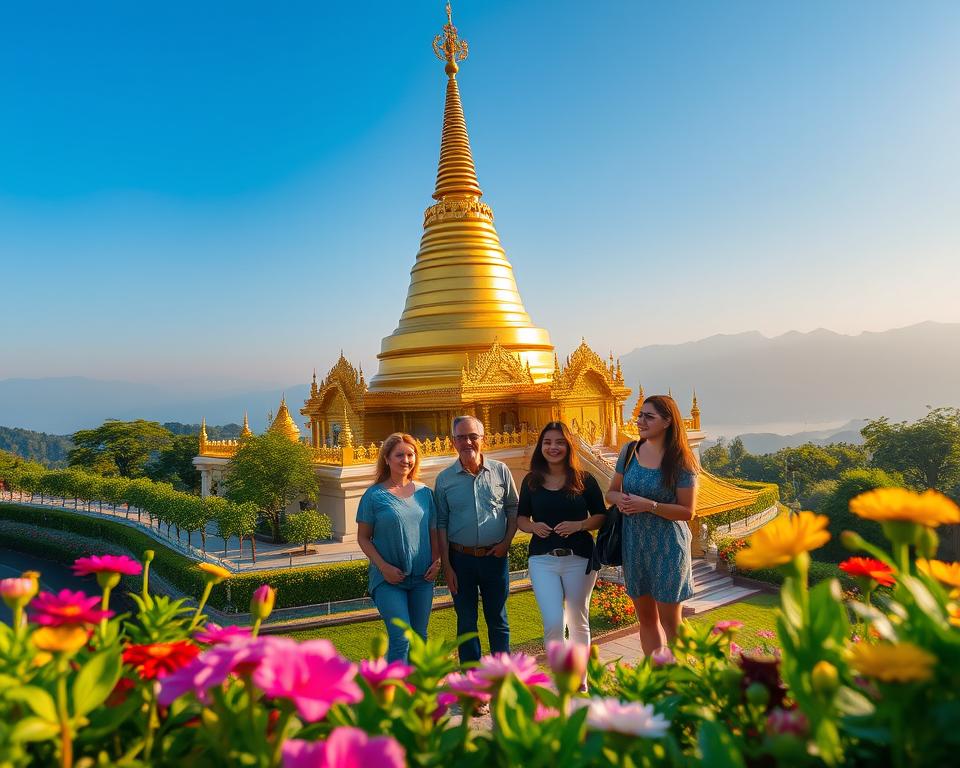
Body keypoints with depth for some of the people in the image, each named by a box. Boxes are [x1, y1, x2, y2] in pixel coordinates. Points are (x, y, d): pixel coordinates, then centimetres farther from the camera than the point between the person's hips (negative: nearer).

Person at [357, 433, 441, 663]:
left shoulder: (425, 493, 6)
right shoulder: (374, 495, -5)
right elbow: (363, 538, -3)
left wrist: (436, 561, -1)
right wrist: (383, 566, -13)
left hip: (422, 577, 4)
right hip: (389, 579, -4)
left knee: (419, 637, 13)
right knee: (400, 638, -12)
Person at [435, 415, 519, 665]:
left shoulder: (500, 471, -1)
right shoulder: (445, 479, -1)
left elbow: (513, 508, 6)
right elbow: (441, 523, 1)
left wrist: (506, 541, -7)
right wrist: (446, 566, -2)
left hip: (494, 557, 0)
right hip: (461, 559, 0)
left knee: (497, 620, 12)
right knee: (466, 622, 10)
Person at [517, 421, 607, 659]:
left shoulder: (583, 480, -1)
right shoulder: (531, 481, 4)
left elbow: (601, 516, 2)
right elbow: (521, 518, 11)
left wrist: (578, 525, -16)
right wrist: (533, 526, -10)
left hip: (579, 559, 0)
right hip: (543, 560, 0)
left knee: (578, 622, 13)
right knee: (553, 623, -8)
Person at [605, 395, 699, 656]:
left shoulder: (679, 461, -11)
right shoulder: (629, 451, 3)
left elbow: (687, 511, -11)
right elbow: (612, 491, 11)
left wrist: (649, 505, -22)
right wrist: (620, 499, -11)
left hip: (667, 546, -5)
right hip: (634, 544, 5)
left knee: (669, 621, 4)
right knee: (645, 618, 15)